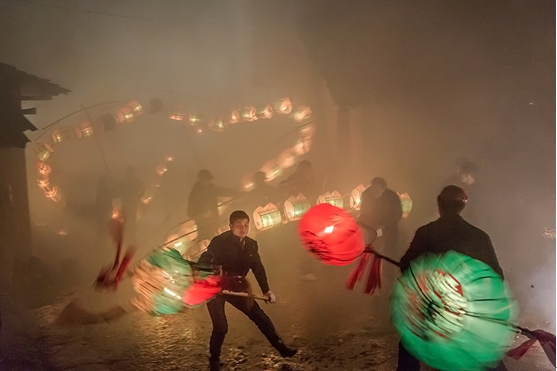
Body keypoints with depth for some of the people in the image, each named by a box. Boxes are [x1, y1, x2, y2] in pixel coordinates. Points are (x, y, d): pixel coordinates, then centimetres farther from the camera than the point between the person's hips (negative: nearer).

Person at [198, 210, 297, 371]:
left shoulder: (251, 245, 0)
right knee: (221, 327, -8)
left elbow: (258, 268, 9)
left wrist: (266, 290, 6)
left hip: (236, 286, 6)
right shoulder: (219, 242, -19)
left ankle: (282, 348, 18)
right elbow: (204, 262, -25)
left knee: (259, 316, 7)